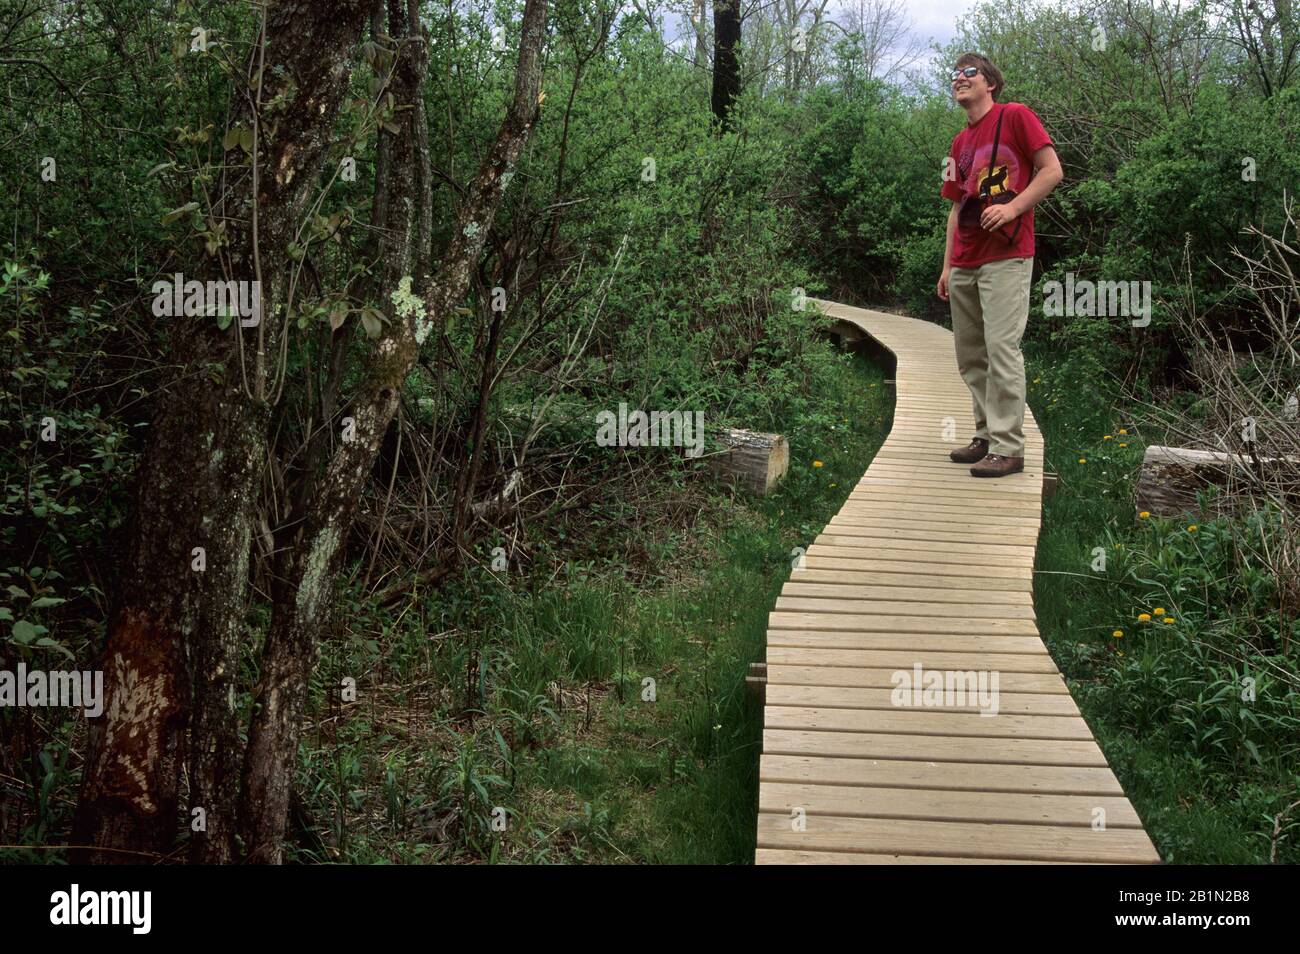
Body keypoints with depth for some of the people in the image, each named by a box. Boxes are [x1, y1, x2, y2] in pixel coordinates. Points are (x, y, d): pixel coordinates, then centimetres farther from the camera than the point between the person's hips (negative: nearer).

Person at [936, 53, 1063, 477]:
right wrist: (948, 265, 15)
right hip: (965, 264, 8)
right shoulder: (960, 144, 20)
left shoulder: (1015, 116, 0)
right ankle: (986, 436, 19)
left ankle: (1007, 448, -10)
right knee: (970, 357, 9)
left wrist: (1012, 207, -17)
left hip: (1006, 257, -8)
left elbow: (1052, 170, -5)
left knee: (1001, 350, -12)